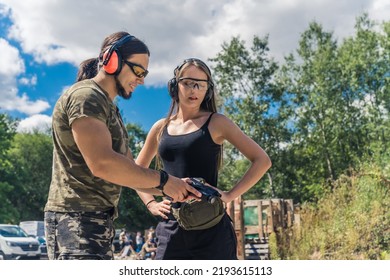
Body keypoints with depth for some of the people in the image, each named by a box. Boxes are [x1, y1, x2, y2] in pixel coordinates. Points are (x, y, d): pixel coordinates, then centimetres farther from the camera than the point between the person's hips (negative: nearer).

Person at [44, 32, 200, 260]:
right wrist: (162, 180, -16)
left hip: (98, 222, 11)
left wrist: (173, 188, 4)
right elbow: (101, 163, -25)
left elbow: (129, 172, 19)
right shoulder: (85, 96, -10)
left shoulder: (110, 109, 22)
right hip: (78, 220, -11)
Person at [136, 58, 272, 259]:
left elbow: (262, 160, -1)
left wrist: (230, 195, -9)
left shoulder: (216, 123, 1)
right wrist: (150, 203, 10)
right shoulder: (161, 127, 12)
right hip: (172, 227, 4)